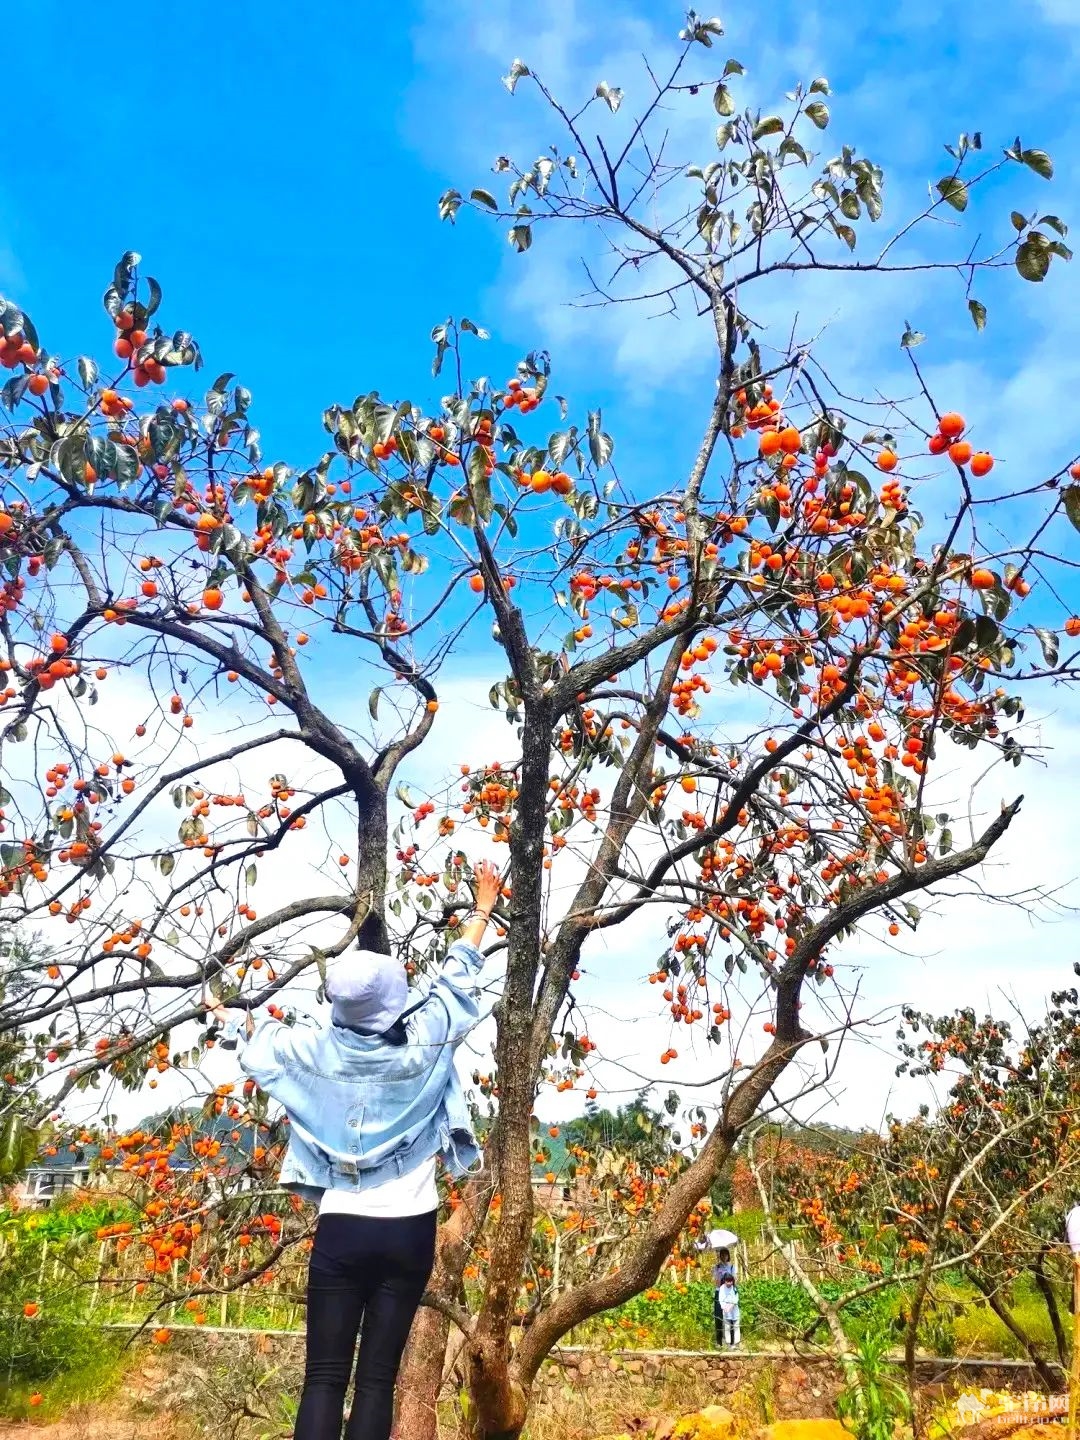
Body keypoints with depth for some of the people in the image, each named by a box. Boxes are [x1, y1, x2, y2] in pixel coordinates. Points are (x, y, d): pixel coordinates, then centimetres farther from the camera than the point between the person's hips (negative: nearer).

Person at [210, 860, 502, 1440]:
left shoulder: (320, 1052, -4)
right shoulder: (422, 1042, -7)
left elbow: (258, 1039, 16)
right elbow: (456, 978, 6)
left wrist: (225, 1018, 38)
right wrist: (483, 910, 20)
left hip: (342, 1230, 0)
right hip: (409, 1230, 0)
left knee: (324, 1377, 3)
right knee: (377, 1378, 4)